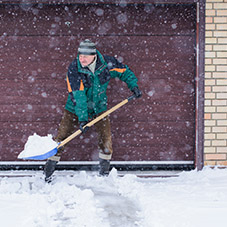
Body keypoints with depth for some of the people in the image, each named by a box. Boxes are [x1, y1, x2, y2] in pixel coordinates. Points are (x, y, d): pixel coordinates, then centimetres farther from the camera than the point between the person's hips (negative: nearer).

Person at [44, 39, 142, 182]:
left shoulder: (107, 63, -15)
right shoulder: (73, 70, -23)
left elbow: (124, 71, 4)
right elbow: (78, 96, -27)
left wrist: (134, 85, -6)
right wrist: (82, 118, -32)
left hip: (98, 106, 2)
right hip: (76, 107, -2)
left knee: (106, 136, -6)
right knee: (62, 135, -6)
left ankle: (104, 170, 14)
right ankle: (50, 168, 9)